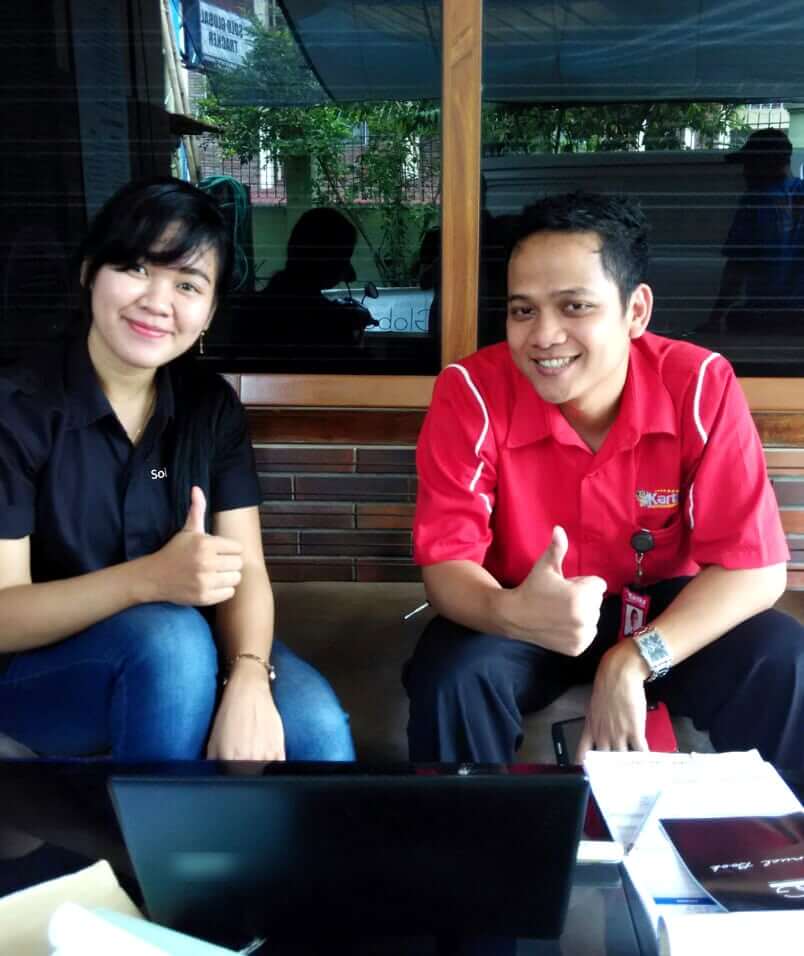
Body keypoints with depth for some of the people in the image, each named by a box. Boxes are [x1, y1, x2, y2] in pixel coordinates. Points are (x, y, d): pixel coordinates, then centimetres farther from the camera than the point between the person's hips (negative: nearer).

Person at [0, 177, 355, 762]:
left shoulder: (213, 407, -1)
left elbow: (247, 569, -9)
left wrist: (248, 676, -30)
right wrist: (148, 579, -35)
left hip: (185, 650, 3)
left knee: (316, 728, -25)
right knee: (172, 634, -33)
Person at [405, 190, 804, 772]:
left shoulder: (700, 386, -19)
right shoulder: (471, 392, -21)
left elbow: (753, 565, -18)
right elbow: (446, 565, -21)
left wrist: (633, 660, -30)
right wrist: (512, 613, -45)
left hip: (664, 611, 1)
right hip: (522, 618, -1)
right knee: (452, 675, -29)